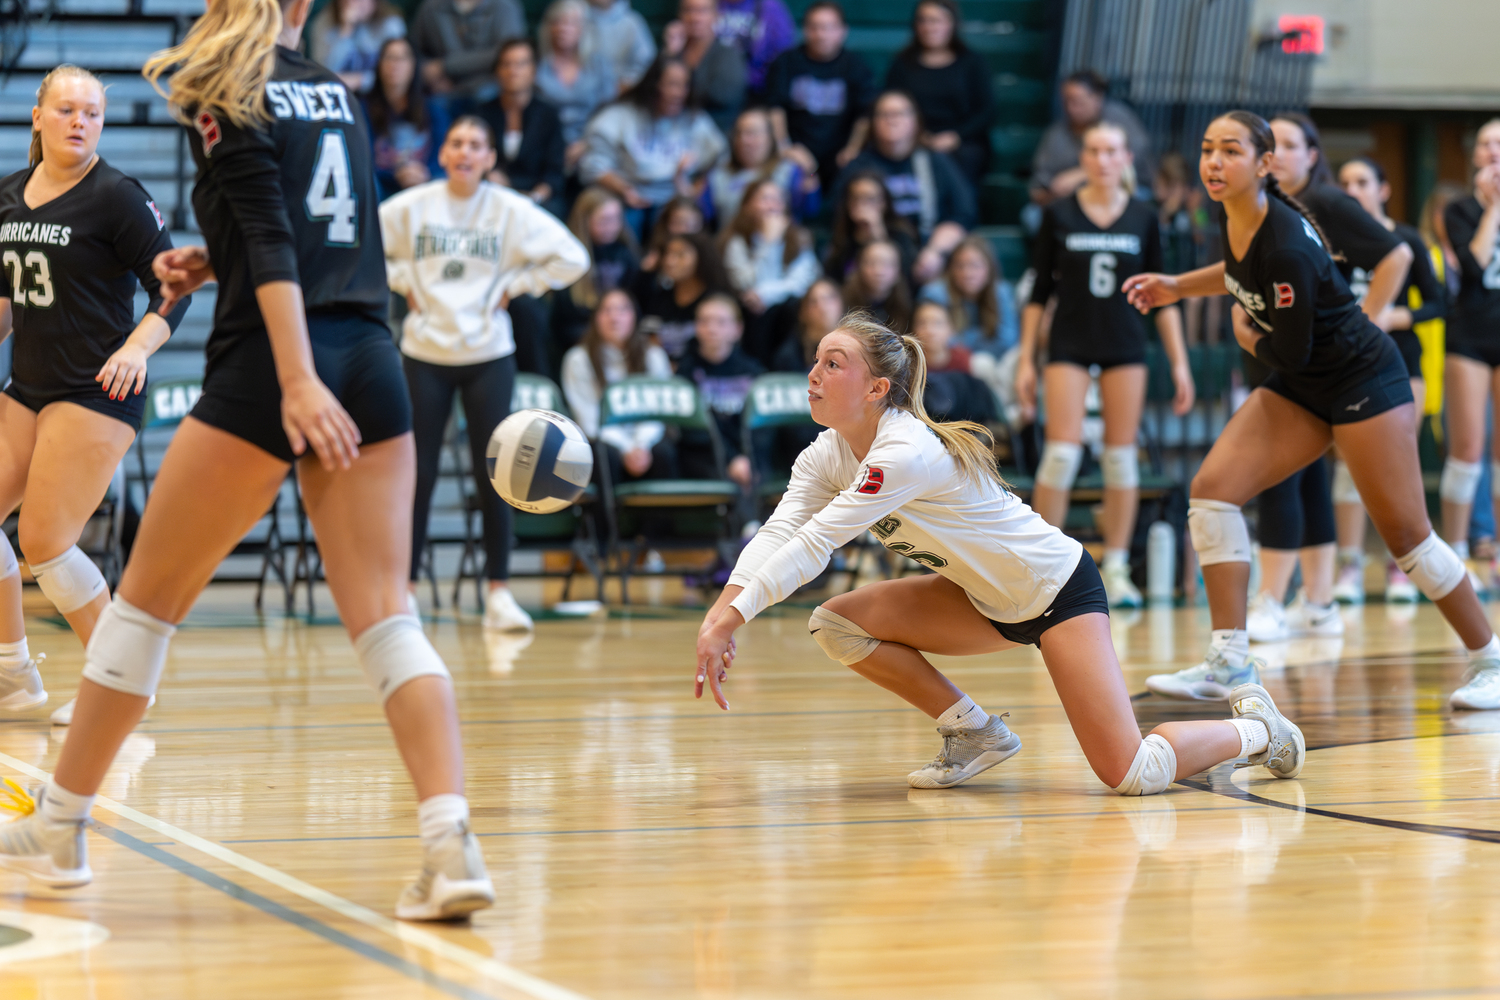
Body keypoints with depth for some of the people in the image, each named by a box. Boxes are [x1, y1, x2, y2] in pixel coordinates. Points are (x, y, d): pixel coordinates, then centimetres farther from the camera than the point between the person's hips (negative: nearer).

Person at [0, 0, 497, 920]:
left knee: (147, 599, 9)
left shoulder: (224, 93, 0)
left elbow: (270, 239, -13)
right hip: (372, 365, 5)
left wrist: (298, 381, -21)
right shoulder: (336, 89, 18)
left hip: (266, 369, -5)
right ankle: (451, 842, -21)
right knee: (384, 616, -3)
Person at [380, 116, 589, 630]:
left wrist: (511, 287, -5)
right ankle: (404, 589, 10)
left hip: (488, 355, 0)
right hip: (424, 352, 0)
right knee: (418, 475, 0)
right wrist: (402, 283, -1)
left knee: (491, 476, -1)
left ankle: (499, 593, 7)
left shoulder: (511, 211, -4)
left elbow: (571, 259, -4)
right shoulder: (410, 207, -3)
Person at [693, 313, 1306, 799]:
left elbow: (812, 546, -36)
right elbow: (778, 535, -17)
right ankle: (975, 733, 6)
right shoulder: (825, 456, -4)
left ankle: (1252, 728, 12)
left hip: (1060, 588, -8)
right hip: (986, 600, 8)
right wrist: (720, 613, -34)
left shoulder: (906, 452, -30)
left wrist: (732, 617, -41)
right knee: (836, 624, -11)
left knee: (1131, 776, -18)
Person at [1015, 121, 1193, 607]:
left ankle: (1116, 571, 8)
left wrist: (1179, 362, 1)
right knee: (1062, 452, -11)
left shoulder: (1143, 217, 3)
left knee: (1122, 455, 1)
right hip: (1069, 344, -1)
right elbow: (1039, 292, 4)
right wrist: (1026, 360, 0)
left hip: (1125, 347, 1)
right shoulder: (1058, 215, 0)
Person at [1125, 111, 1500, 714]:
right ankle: (1229, 663, -7)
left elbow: (1289, 355, -21)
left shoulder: (1287, 246, -29)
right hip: (1300, 390, 8)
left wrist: (1249, 341, -1)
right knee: (1212, 488, -7)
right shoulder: (1235, 217, -4)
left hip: (1362, 381, -8)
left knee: (1405, 533, -4)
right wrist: (1177, 287, 13)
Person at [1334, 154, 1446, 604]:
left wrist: (1399, 316, -12)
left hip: (1401, 360, 0)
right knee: (1349, 462, -7)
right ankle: (1350, 568, -2)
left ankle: (1400, 567, 9)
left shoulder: (1407, 240, 3)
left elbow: (1436, 302, 4)